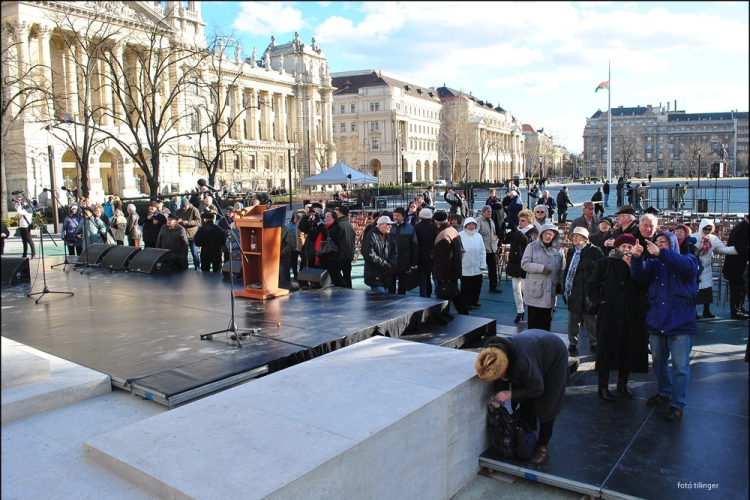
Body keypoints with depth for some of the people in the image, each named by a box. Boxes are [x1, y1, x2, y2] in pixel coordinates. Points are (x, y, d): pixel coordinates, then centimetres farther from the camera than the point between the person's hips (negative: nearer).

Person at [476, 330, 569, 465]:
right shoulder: (494, 354, -27)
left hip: (554, 355, -6)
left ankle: (543, 446, 12)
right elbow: (502, 378, -9)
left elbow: (536, 389, -29)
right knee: (525, 403, 8)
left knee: (546, 405, -2)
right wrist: (497, 395, -25)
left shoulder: (523, 362, -46)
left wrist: (510, 393, -31)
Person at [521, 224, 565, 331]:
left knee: (546, 319, 10)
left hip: (550, 289, 3)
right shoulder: (532, 246, -1)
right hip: (535, 289, -3)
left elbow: (562, 268, 14)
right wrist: (541, 268, -17)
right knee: (534, 320, 1)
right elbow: (524, 264, -8)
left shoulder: (558, 249, 9)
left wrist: (560, 284, 8)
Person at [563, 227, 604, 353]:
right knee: (573, 318, 9)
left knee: (590, 317, 4)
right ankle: (572, 342, 21)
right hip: (573, 292, 4)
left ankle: (594, 343, 19)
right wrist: (564, 289, 11)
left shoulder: (594, 251, -3)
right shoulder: (571, 252, 14)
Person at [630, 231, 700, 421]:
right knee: (658, 362, 17)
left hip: (680, 324, -4)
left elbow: (686, 266, -23)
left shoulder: (688, 260, 3)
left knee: (680, 366, -1)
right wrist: (636, 258, -30)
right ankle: (664, 392, 36)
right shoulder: (654, 264, 11)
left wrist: (661, 253, -35)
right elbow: (640, 275, -10)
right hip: (656, 323, 4)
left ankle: (677, 404, 9)